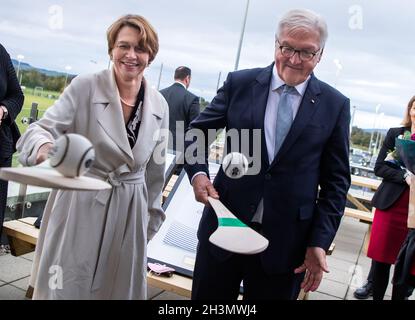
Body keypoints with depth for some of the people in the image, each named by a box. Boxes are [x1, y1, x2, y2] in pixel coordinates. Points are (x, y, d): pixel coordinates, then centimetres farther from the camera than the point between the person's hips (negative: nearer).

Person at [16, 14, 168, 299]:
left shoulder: (159, 105, 2)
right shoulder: (85, 87, -8)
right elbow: (41, 129, -13)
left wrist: (151, 220, 15)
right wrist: (45, 147, -37)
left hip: (130, 213, 3)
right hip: (80, 207, -2)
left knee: (119, 288, 12)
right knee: (67, 287, 8)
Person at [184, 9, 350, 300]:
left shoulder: (335, 105, -1)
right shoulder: (240, 83, -1)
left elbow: (337, 179, 1)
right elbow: (197, 132, 7)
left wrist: (320, 243, -5)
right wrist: (198, 172, -13)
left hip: (286, 241, 0)